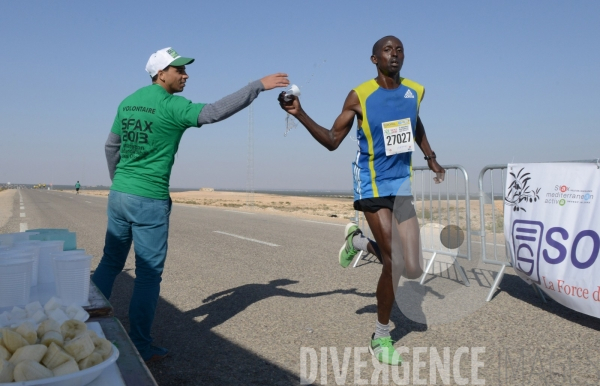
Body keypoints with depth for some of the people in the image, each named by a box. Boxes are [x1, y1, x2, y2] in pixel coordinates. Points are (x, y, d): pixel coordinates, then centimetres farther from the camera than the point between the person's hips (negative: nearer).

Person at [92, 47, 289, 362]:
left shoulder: (127, 102, 11)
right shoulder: (171, 106, -12)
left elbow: (111, 146, 18)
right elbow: (214, 112, -22)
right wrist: (259, 85, -19)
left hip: (118, 195, 8)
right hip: (149, 201, -7)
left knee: (110, 263, 19)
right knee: (148, 273, 2)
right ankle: (139, 346, 11)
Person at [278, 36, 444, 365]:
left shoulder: (416, 91, 5)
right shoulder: (359, 96, -8)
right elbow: (332, 141, -5)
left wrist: (430, 158, 20)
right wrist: (300, 115, -16)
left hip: (402, 185, 5)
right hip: (373, 186, -5)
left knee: (413, 270, -1)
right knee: (394, 264, -7)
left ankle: (359, 241, 27)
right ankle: (381, 337, 17)